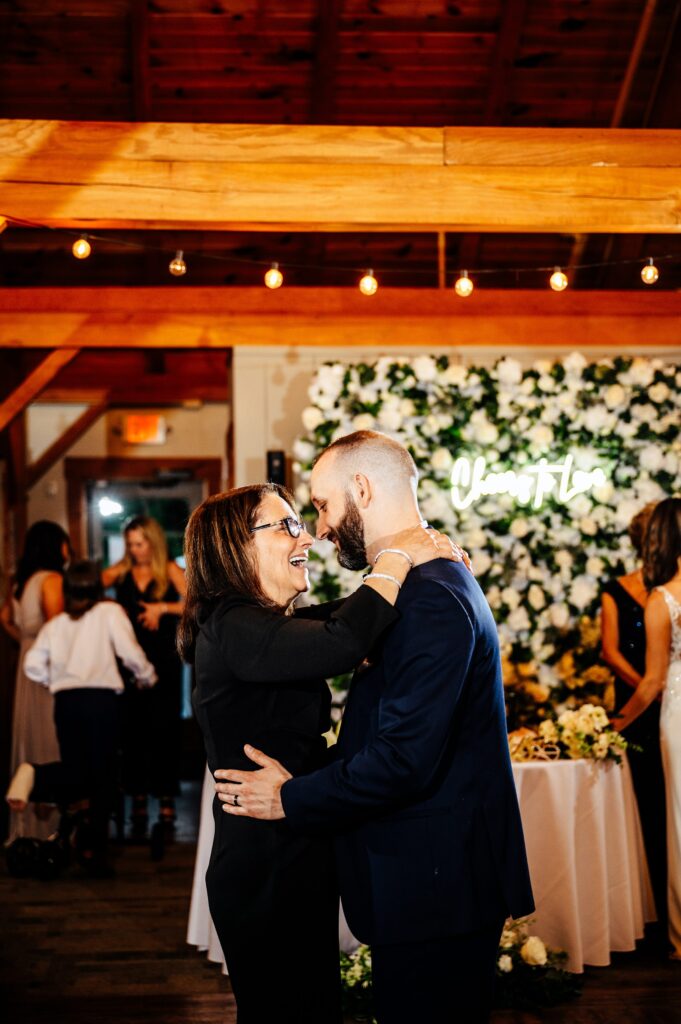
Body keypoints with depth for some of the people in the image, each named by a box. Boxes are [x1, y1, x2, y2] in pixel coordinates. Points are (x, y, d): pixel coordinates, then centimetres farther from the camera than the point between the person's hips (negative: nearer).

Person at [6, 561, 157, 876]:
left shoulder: (55, 624, 15)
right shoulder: (109, 612, 4)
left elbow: (32, 665, 7)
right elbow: (130, 652, -6)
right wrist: (147, 677, 11)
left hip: (65, 700, 4)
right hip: (101, 698, -4)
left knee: (75, 772, 12)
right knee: (103, 776, 5)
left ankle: (34, 776, -19)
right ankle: (95, 849, 3)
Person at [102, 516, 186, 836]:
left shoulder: (169, 570, 2)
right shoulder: (121, 571, 6)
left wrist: (163, 607, -19)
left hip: (164, 661, -1)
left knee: (164, 729, 1)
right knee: (133, 729, 2)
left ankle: (166, 799, 7)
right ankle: (138, 800, 9)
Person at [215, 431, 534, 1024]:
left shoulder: (430, 598, -20)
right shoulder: (432, 582, 14)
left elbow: (405, 759, -25)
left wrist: (291, 799, -13)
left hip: (434, 888, -10)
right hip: (437, 884, 10)